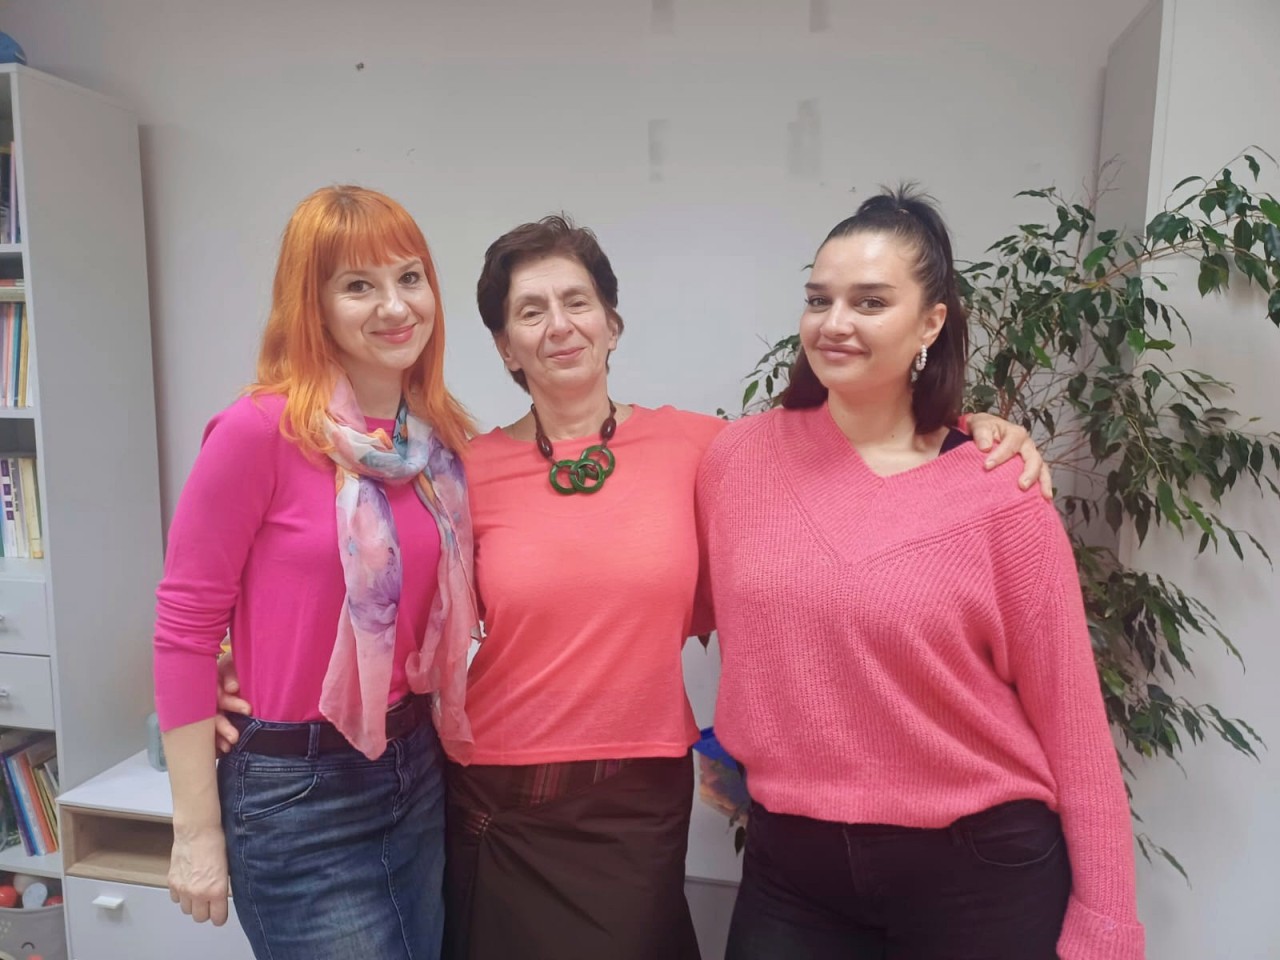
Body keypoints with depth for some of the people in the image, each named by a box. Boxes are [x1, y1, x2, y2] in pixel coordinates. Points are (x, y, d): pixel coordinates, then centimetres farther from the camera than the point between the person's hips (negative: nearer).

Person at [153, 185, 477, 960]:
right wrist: (198, 831, -9)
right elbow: (185, 625, -12)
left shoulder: (444, 438, 0)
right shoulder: (259, 431, -17)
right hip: (298, 791, -6)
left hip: (421, 772, 6)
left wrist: (438, 733, 8)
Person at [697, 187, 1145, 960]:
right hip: (791, 867, 2)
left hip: (978, 871, -1)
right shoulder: (737, 458, -5)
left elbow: (1070, 716, -6)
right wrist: (736, 757, 9)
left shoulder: (997, 492, -11)